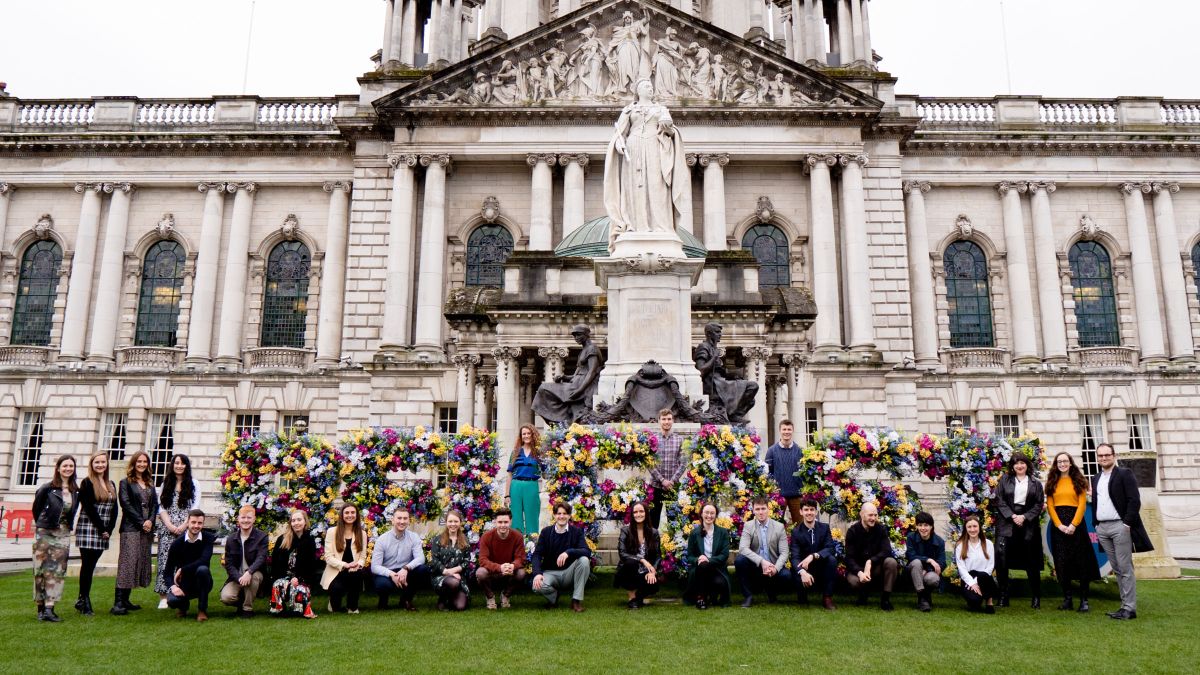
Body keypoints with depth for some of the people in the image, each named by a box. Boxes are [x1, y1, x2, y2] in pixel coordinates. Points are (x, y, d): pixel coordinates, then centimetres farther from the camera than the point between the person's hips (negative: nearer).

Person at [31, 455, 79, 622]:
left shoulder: (76, 491, 4)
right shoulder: (47, 488, -8)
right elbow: (36, 508, 4)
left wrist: (66, 526, 8)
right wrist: (42, 525, 11)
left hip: (63, 535, 3)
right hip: (45, 533, -3)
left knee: (57, 571, -2)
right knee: (41, 570, 2)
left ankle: (49, 608, -3)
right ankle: (41, 607, 12)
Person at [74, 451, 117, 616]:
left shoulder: (111, 484, 14)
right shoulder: (86, 483, -3)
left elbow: (114, 509, 11)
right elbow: (89, 508, -10)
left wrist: (109, 530, -1)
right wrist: (101, 528, -11)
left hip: (104, 531, 5)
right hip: (88, 529, -5)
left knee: (91, 566, 6)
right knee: (87, 565, -5)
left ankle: (82, 600, 12)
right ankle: (85, 601, -2)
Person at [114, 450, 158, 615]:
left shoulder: (150, 483, 17)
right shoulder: (126, 482, 2)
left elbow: (155, 504, 12)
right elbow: (126, 504, -8)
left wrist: (150, 520, -6)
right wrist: (141, 522, -12)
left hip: (147, 528, 6)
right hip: (131, 528, -6)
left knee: (141, 562, 5)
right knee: (127, 562, -12)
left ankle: (126, 600, 12)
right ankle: (118, 603, -14)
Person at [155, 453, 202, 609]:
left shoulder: (193, 484, 7)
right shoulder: (166, 484, 14)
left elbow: (195, 508, 1)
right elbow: (161, 508, 7)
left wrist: (184, 526, -10)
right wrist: (169, 525, -8)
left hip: (186, 529, -1)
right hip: (167, 529, 2)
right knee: (165, 559, -5)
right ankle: (163, 597, -4)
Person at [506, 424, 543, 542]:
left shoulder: (538, 452, 6)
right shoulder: (515, 452, 11)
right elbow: (510, 474, 10)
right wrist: (508, 494, 4)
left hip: (532, 487, -2)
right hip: (516, 487, 2)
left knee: (531, 519, 3)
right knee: (516, 519, 6)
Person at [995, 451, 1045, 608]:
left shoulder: (1035, 483, 9)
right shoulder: (1005, 480, 8)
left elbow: (1039, 504, 4)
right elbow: (999, 500, 2)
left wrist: (1025, 517, -9)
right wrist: (1012, 516, -9)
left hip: (1028, 523, 1)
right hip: (1007, 522, 0)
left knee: (1031, 561, 6)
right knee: (1002, 557, -9)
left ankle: (1036, 598, 17)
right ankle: (1003, 596, 0)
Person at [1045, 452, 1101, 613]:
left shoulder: (1078, 481, 5)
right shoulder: (1052, 482, 10)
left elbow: (1082, 504, -2)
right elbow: (1050, 505, 3)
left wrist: (1073, 524, -12)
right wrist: (1059, 525, -9)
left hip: (1075, 523, -2)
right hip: (1058, 524, 2)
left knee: (1081, 561, -2)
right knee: (1062, 563, 2)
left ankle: (1084, 600, 3)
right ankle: (1067, 599, 8)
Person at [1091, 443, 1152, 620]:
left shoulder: (1124, 474, -3)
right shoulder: (1096, 479, 17)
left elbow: (1134, 500, -10)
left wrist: (1127, 523, -15)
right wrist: (1095, 524, 10)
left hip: (1120, 526, -6)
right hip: (1102, 529, 6)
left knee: (1125, 569, -5)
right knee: (1116, 569, 8)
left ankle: (1129, 609, -2)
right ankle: (1125, 605, 12)